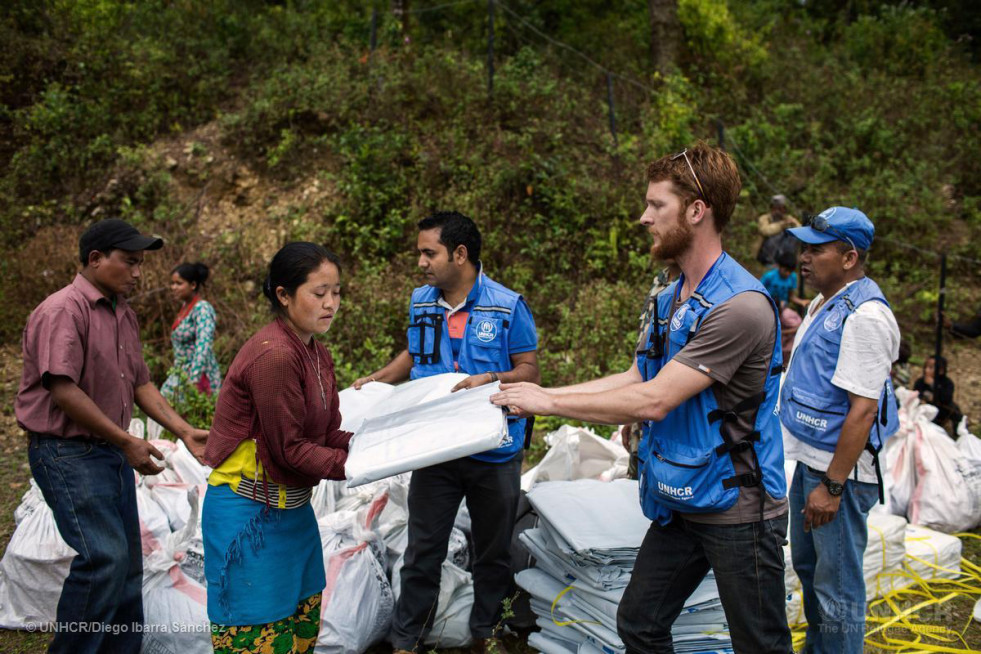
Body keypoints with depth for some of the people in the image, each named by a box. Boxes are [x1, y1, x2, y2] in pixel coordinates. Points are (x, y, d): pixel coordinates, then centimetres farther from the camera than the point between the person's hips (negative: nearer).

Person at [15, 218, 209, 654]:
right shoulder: (63, 311, -15)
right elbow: (63, 390, -23)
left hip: (112, 452, 9)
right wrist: (128, 442, -20)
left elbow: (140, 384, 14)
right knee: (104, 556, -16)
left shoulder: (124, 314, 13)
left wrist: (185, 431, 2)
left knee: (126, 562, 12)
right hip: (67, 452, -9)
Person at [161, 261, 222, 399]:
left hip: (199, 377, -8)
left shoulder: (202, 309, -15)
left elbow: (203, 347, -25)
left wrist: (193, 381, -30)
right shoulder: (184, 307, 10)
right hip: (180, 376, 8)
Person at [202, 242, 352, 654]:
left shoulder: (317, 355, 6)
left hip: (292, 507, 9)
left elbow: (331, 435, 5)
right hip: (250, 513, -9)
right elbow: (290, 450, -20)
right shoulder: (274, 356, -22)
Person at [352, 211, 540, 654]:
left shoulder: (508, 306, -11)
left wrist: (490, 378, -25)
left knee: (493, 551, 15)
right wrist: (377, 379, 4)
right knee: (422, 550, 8)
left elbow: (529, 371, -7)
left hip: (493, 452, -2)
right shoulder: (420, 301, 3)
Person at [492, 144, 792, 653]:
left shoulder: (740, 306, -24)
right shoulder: (671, 298, 8)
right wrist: (539, 392, 4)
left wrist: (548, 402, -19)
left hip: (736, 509, -9)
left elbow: (652, 400, -26)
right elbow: (633, 379, 11)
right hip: (678, 502, 9)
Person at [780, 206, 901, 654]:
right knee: (807, 565, 24)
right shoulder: (823, 303, 11)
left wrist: (832, 486, -23)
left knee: (837, 587, 1)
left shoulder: (864, 315, -21)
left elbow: (863, 410, -25)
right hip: (810, 461, 10)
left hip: (840, 471, -10)